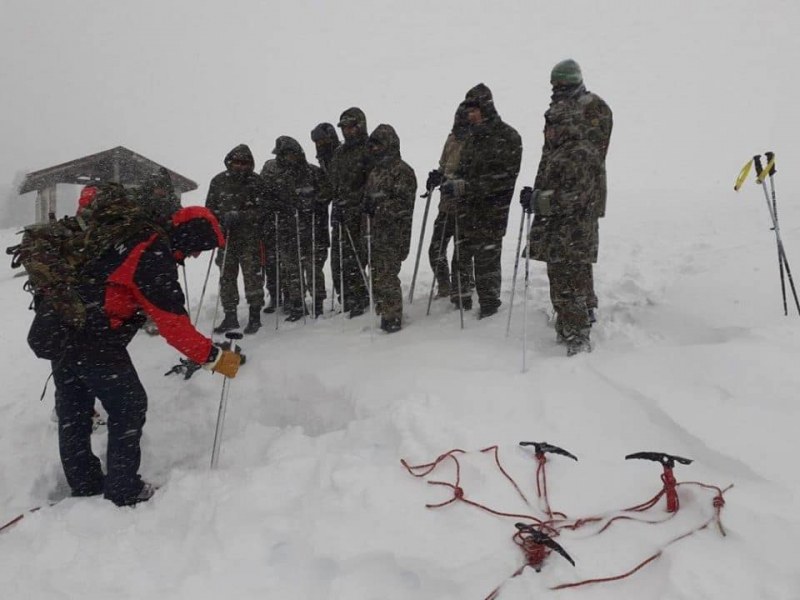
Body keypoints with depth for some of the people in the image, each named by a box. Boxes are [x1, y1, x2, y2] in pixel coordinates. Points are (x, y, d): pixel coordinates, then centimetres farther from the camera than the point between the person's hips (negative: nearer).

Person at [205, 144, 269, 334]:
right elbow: (210, 209, 12)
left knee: (252, 275, -5)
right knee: (226, 276, 5)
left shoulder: (256, 182, 0)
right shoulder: (218, 181, 8)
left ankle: (255, 315, 5)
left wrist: (238, 216, -17)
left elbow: (261, 210, -6)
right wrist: (221, 220, -7)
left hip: (250, 238, -3)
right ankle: (230, 316, 15)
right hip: (226, 236, 3)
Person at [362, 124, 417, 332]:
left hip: (392, 235, -8)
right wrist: (365, 227, 18)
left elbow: (404, 203, -16)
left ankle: (393, 319, 1)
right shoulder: (375, 171, 20)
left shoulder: (402, 170, -7)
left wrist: (379, 207, -20)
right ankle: (384, 315, 22)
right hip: (376, 234, 9)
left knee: (387, 277, -9)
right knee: (376, 277, 11)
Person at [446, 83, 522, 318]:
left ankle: (489, 304, 12)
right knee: (461, 254, 9)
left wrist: (464, 187, -23)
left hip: (492, 211, -6)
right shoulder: (473, 136, 15)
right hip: (467, 210, 7)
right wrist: (451, 182, -1)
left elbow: (502, 178, -18)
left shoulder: (508, 137, -8)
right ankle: (461, 300, 23)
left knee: (487, 259, -2)